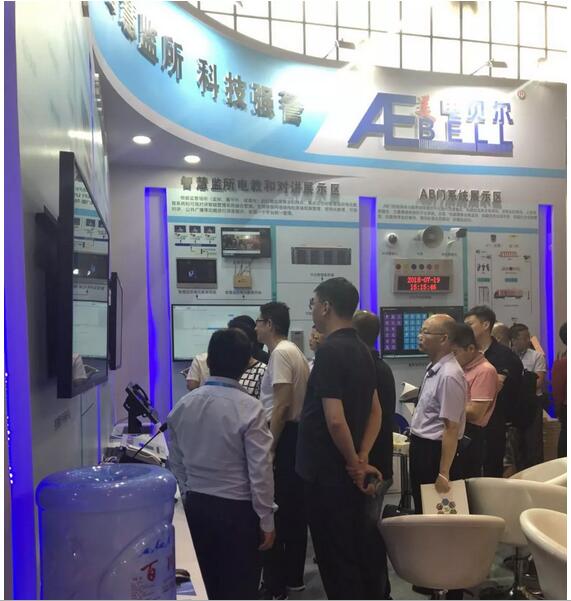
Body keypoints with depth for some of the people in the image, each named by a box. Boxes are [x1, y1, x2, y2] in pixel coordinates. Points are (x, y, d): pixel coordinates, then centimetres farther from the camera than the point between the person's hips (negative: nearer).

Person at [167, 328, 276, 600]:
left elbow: (175, 461, 7)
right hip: (237, 508, -5)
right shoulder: (248, 408, -18)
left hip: (195, 505, 5)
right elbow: (260, 470, -16)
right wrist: (266, 519, -5)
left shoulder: (183, 405, -2)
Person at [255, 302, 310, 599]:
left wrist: (269, 448, -21)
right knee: (294, 508, 15)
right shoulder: (293, 351, 15)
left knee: (275, 511, -2)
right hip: (296, 435, 10)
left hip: (283, 437, -10)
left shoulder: (280, 353, -16)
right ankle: (293, 577, 27)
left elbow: (283, 404, -23)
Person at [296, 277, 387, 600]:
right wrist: (362, 459, 5)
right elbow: (375, 411, 13)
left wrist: (354, 465, -13)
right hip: (352, 473, 9)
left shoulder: (330, 350, -19)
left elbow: (334, 419, -26)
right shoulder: (361, 349, 9)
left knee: (337, 558, 5)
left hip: (330, 474, -9)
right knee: (361, 548, 21)